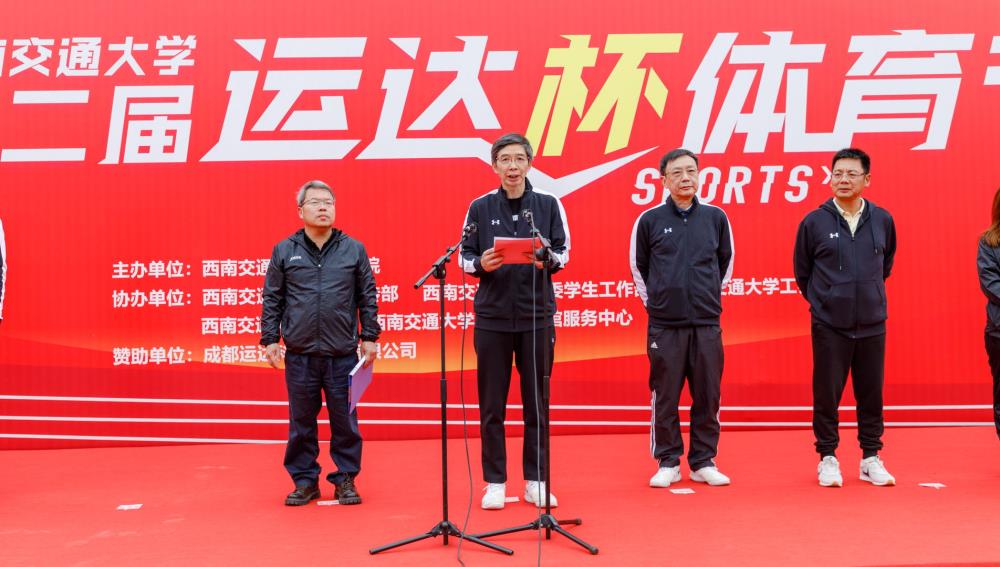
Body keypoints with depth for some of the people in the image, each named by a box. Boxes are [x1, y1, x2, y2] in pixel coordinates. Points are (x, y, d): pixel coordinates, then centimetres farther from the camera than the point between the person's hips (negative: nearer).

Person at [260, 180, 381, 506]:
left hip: (343, 355, 0)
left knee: (345, 421, 6)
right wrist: (270, 339, 3)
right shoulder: (284, 251, 5)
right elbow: (272, 299, 8)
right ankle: (304, 481, 22)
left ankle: (345, 479, 20)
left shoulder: (353, 249, 5)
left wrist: (369, 337, 4)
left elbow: (368, 298, 7)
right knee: (301, 423, 9)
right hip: (299, 355, 1)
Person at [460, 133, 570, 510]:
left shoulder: (548, 204, 5)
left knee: (537, 404, 6)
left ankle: (535, 481, 17)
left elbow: (564, 252, 4)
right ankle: (495, 483, 15)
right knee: (492, 405, 4)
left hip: (537, 316, 0)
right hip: (492, 316, 0)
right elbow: (464, 259, 6)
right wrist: (480, 264, -16)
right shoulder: (479, 208, 5)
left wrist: (547, 259, -18)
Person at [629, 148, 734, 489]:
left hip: (707, 323, 2)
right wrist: (653, 301, 9)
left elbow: (726, 262, 17)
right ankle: (668, 463, 15)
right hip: (664, 324, -1)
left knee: (707, 396, 6)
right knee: (665, 397, 3)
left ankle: (704, 462, 18)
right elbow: (638, 266, 11)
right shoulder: (649, 220, 1)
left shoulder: (716, 218, 5)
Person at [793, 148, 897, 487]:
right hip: (829, 326, -2)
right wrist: (823, 300, 8)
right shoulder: (814, 222, -4)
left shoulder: (882, 220, 2)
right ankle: (828, 459, 17)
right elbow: (802, 271, 6)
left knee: (871, 394, 9)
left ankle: (871, 459, 22)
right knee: (827, 394, 4)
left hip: (872, 325, 2)